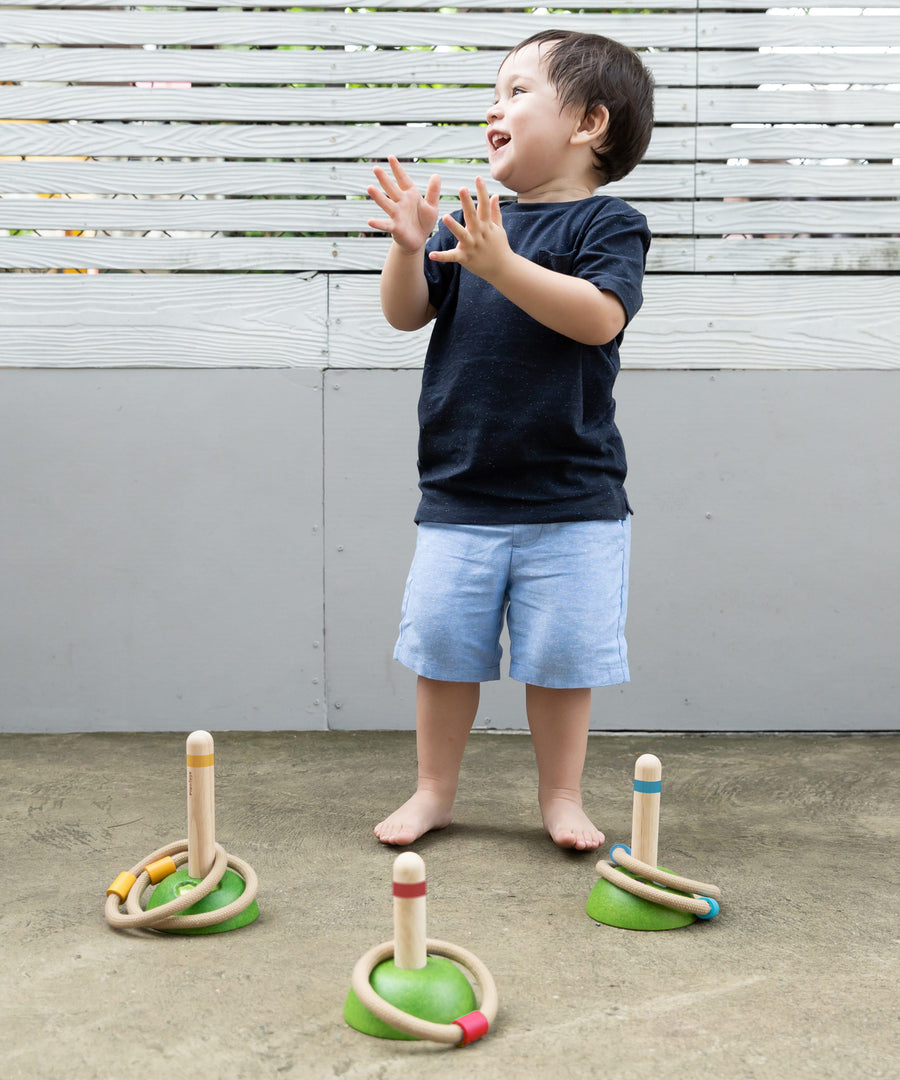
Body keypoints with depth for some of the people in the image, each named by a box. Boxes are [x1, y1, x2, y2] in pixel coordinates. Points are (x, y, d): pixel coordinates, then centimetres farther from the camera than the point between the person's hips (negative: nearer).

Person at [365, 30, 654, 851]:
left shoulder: (608, 223, -4)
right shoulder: (473, 222, 10)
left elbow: (598, 316, -22)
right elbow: (406, 315, 6)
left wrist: (500, 265, -31)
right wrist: (410, 248, -12)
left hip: (571, 503, -4)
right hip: (458, 496, 4)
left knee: (561, 657, 5)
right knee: (443, 648, 9)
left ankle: (561, 796, 24)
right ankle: (435, 790, 26)